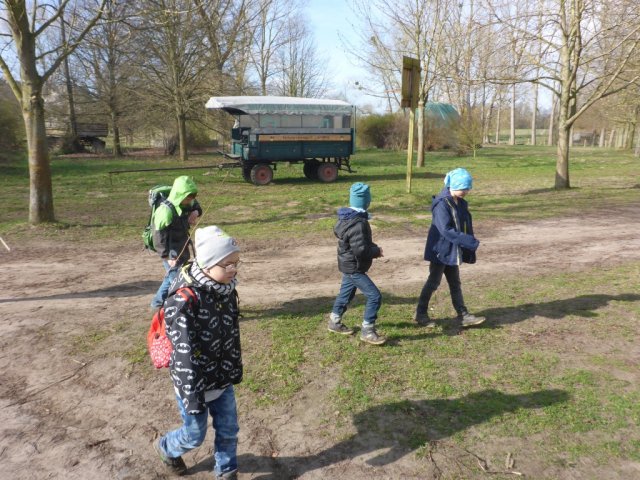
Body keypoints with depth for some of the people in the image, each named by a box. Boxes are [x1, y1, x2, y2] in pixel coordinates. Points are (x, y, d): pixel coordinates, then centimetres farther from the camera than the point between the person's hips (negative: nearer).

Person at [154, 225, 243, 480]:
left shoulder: (226, 289, -6)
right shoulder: (184, 301, -30)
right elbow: (184, 355, -25)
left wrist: (235, 370, 14)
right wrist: (193, 397, -19)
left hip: (223, 379, 6)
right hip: (195, 382, -6)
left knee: (228, 430, 16)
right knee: (195, 435, 16)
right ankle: (166, 447, 49)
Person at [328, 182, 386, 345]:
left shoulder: (347, 218, 4)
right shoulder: (358, 223, -27)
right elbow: (360, 250, -31)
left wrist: (373, 248, 5)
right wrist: (376, 251, -13)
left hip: (349, 265, 10)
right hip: (354, 267, -10)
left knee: (346, 293, 24)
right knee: (374, 296, -6)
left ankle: (335, 322, 40)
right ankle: (367, 331, 3)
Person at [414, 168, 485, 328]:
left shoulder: (460, 203, 6)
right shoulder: (442, 204, -21)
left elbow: (466, 226, 11)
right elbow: (446, 230, -28)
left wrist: (470, 244, 5)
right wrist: (470, 242, -27)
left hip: (452, 251, 8)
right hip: (441, 250, -8)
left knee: (455, 283, 14)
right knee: (434, 282, 3)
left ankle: (463, 316, 21)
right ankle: (420, 314, 17)